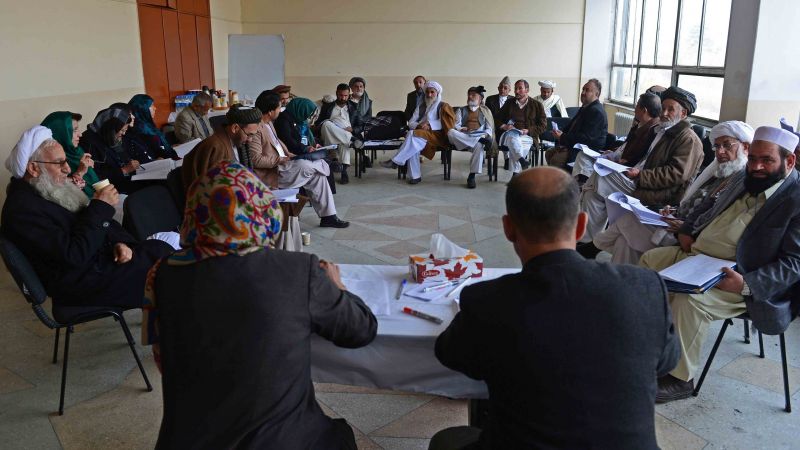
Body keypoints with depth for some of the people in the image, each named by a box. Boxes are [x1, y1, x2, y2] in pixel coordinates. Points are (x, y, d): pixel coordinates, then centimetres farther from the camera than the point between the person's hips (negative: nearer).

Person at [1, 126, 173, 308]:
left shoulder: (56, 189, 7)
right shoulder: (22, 210, -21)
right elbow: (73, 256, -27)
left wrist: (119, 242, -7)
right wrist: (101, 207, -22)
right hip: (81, 277, -9)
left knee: (160, 249, -5)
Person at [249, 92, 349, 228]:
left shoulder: (269, 123, 9)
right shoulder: (256, 128, -20)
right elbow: (256, 160, -23)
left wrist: (287, 154, 8)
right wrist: (280, 160, -19)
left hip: (280, 165, 10)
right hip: (270, 176, -10)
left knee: (318, 175, -2)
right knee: (304, 165, -27)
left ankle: (328, 216, 3)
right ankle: (322, 165, 9)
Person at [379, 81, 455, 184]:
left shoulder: (443, 106, 8)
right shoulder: (422, 106, 21)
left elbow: (447, 123, -7)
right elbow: (411, 123, 13)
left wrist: (429, 125, -17)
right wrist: (418, 125, -10)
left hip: (437, 136, -4)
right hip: (421, 133, 4)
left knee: (413, 134, -32)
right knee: (413, 145, -32)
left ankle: (395, 161, -30)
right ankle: (415, 176, -30)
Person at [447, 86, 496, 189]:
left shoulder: (485, 111, 24)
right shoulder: (461, 110, 25)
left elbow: (489, 128, 13)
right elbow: (455, 125, 10)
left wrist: (486, 135, -10)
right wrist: (461, 129, -14)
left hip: (479, 136, -1)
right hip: (463, 137, 1)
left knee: (479, 145, -40)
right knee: (451, 132, -34)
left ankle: (472, 176, -36)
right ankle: (482, 141, -36)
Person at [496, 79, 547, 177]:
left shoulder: (537, 105, 15)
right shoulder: (509, 104, 23)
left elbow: (543, 124, 9)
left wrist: (528, 130, -8)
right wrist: (504, 126, -2)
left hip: (528, 136, -2)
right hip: (509, 134, 2)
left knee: (513, 143, -37)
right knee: (513, 138, -38)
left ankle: (515, 174, -41)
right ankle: (522, 161, -54)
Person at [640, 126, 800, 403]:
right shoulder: (747, 180, 10)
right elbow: (711, 206, 27)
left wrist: (746, 283, -29)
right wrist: (687, 230, 9)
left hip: (734, 278, -9)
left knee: (691, 300, -31)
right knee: (650, 259, 7)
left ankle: (680, 379, -14)